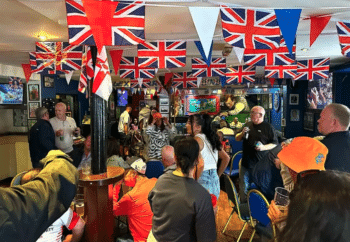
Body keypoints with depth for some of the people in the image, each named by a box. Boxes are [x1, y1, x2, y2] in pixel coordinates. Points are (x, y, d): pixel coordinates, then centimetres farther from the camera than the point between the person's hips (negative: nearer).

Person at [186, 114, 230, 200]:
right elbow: (226, 158, 17)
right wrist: (217, 175, 19)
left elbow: (199, 164, -24)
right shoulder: (210, 138, 12)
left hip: (203, 182, -8)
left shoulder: (197, 139, -12)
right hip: (215, 180, 8)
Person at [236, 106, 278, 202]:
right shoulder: (248, 125, 12)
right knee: (244, 189, 11)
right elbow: (237, 139, 17)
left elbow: (275, 144, -3)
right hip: (246, 163, 5)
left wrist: (264, 147, -19)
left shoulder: (268, 127, -3)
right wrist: (242, 133, -3)